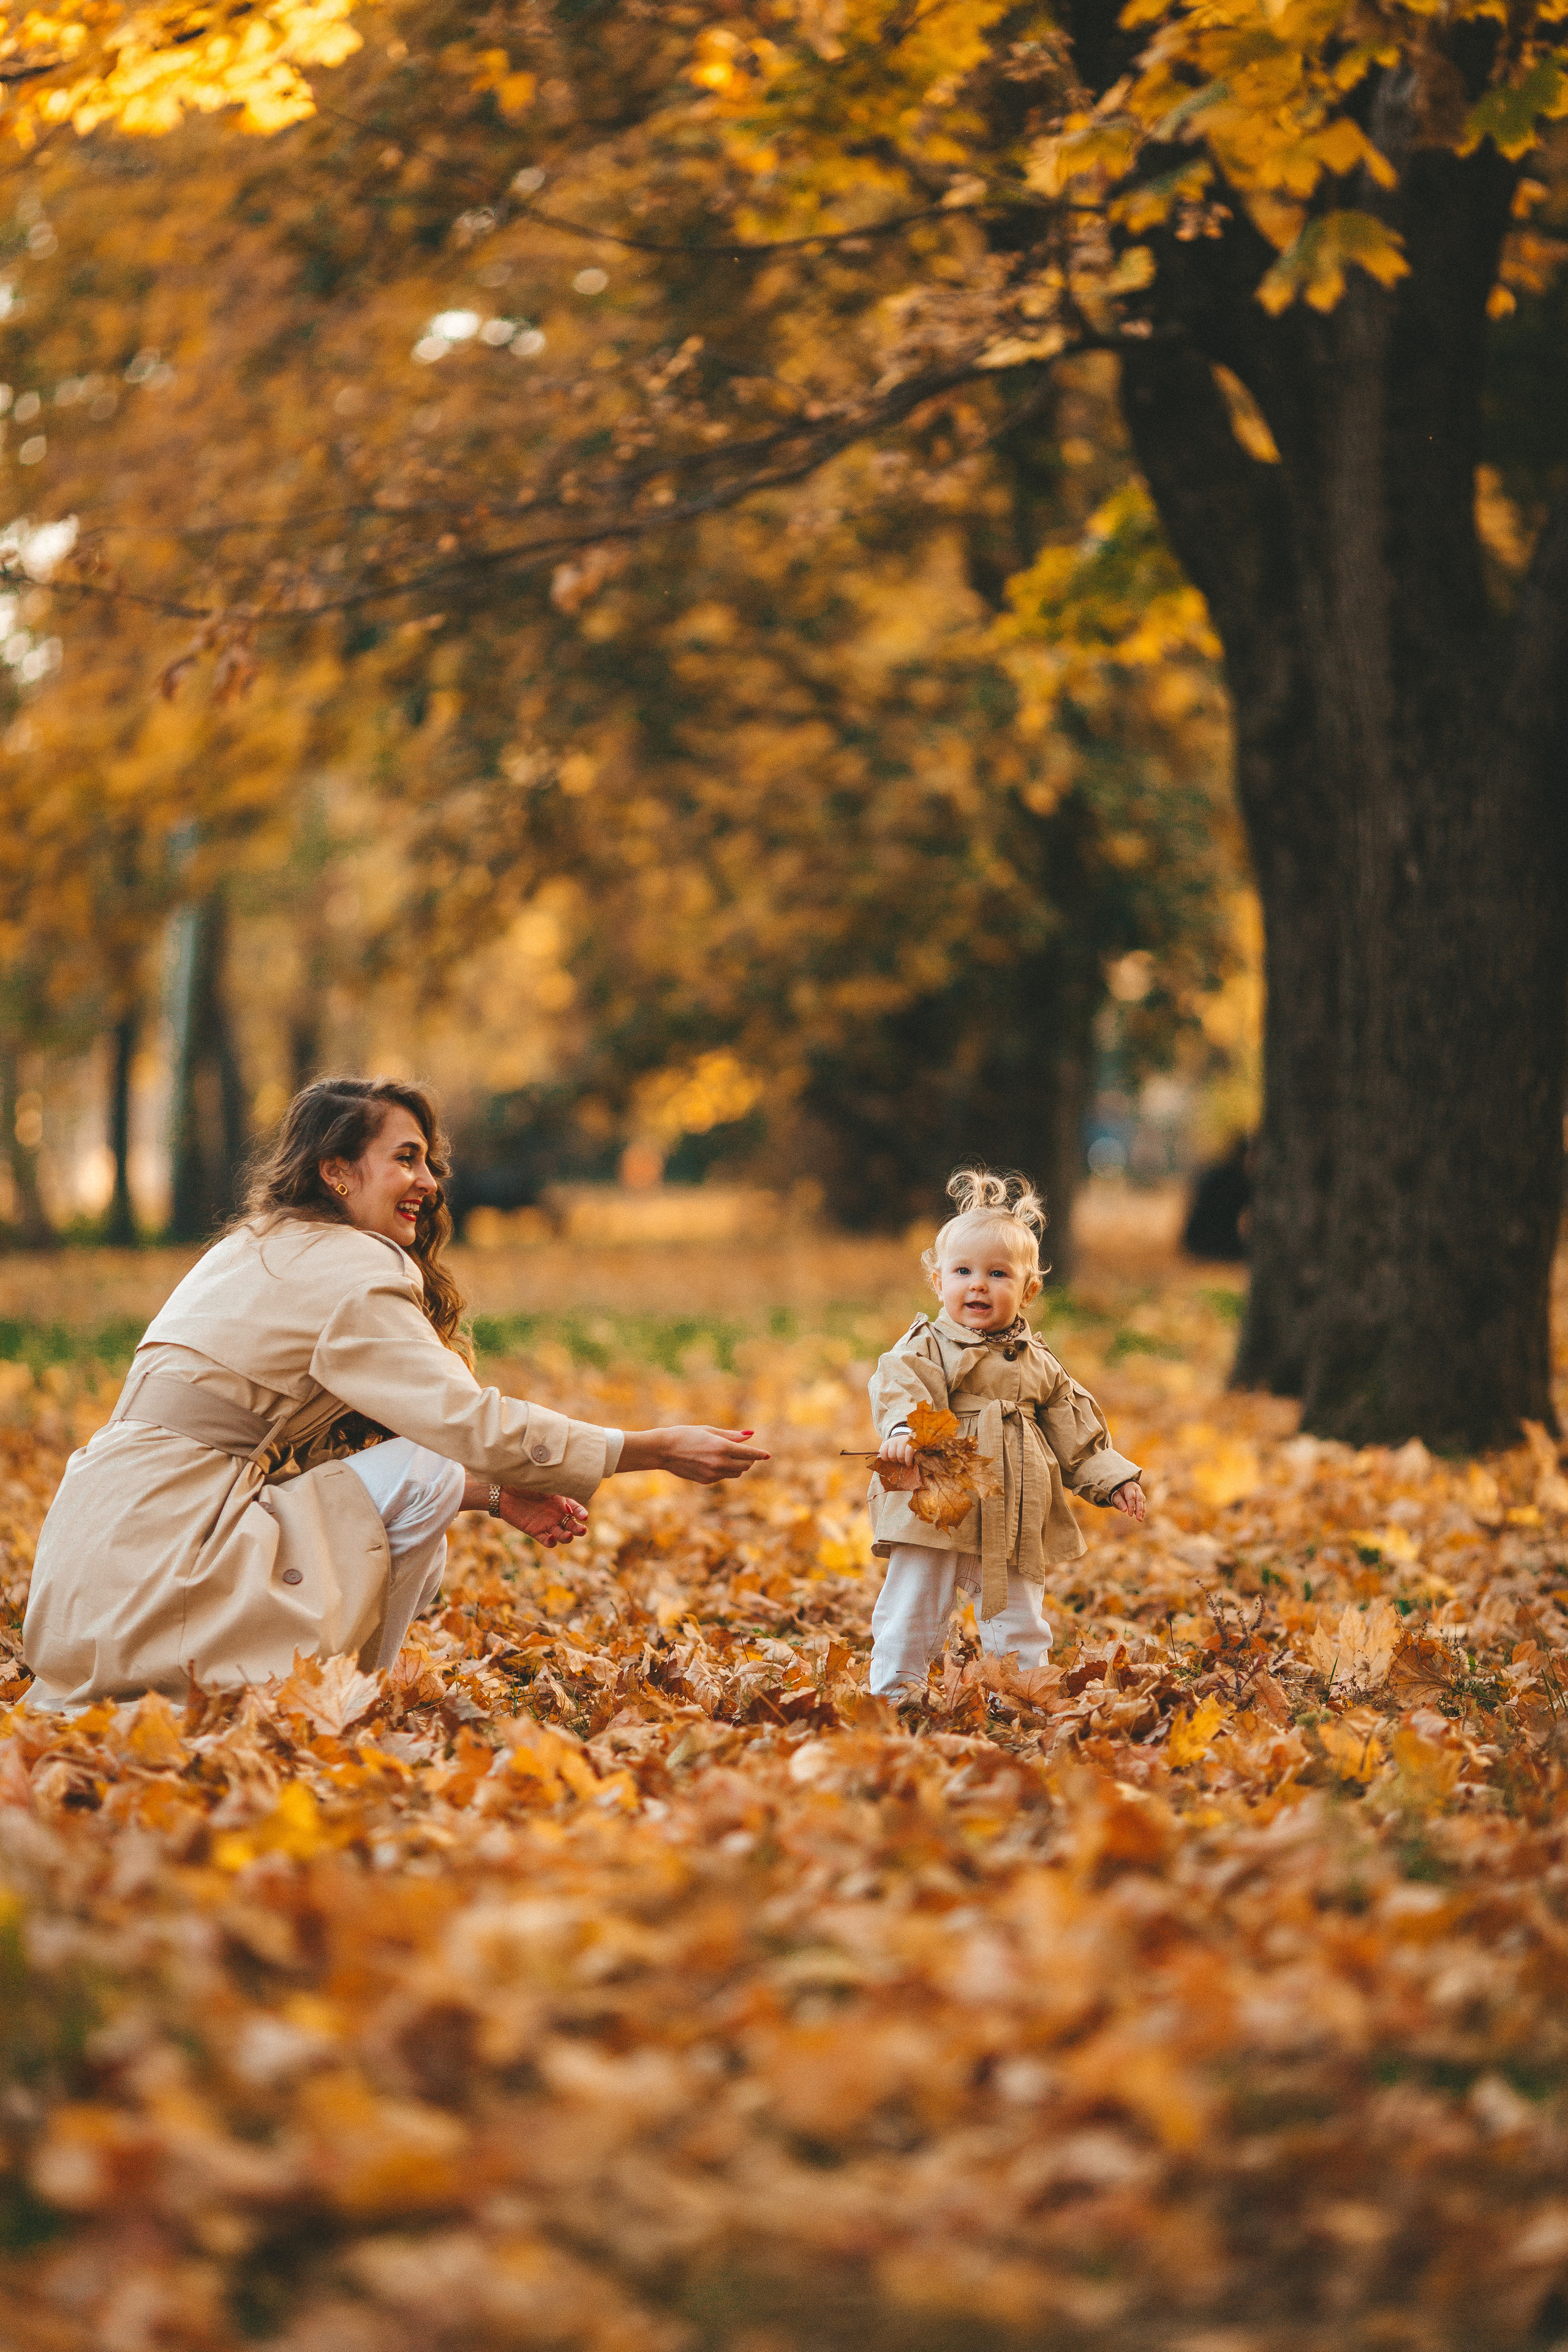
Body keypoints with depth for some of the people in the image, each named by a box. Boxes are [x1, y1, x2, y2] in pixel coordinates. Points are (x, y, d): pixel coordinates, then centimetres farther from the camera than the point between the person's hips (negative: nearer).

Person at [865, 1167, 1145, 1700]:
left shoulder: (1037, 1363, 13)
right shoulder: (926, 1347, -2)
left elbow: (1076, 1433, 20)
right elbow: (899, 1388, -21)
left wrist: (1112, 1478, 11)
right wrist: (903, 1430, -42)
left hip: (1015, 1528, 4)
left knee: (1018, 1627, 10)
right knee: (911, 1617, -1)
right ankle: (893, 1696, 10)